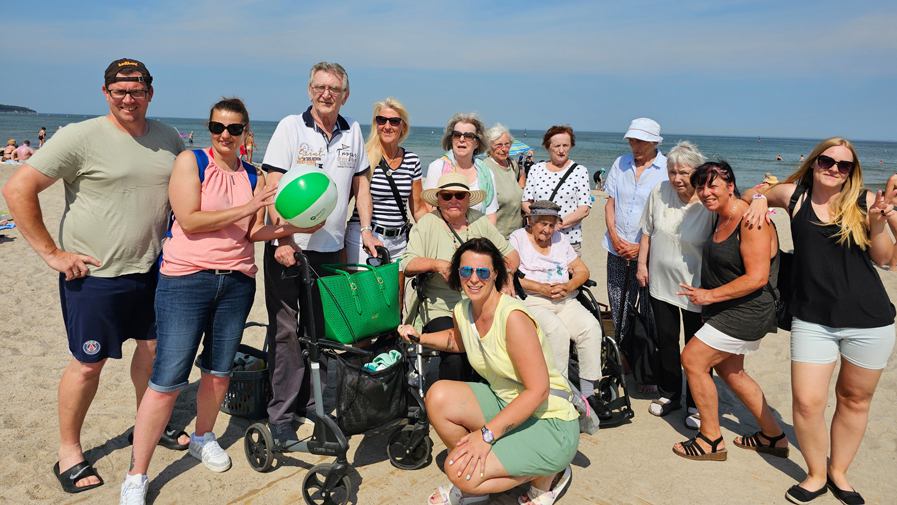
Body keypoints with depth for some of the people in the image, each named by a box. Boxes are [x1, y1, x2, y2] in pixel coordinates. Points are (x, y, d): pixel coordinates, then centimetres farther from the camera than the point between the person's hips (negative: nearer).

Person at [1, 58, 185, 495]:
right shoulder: (81, 137, -12)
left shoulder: (169, 138, 5)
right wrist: (51, 253, -14)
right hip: (93, 275, -5)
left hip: (153, 268, 5)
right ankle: (69, 451, 25)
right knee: (88, 363, 4)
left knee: (154, 346, 16)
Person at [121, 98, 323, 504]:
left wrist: (295, 227, -5)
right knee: (167, 381, -6)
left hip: (237, 282, 5)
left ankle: (203, 437, 38)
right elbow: (189, 220, -13)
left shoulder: (252, 176, 11)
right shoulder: (190, 161, -2)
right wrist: (245, 209, -15)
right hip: (186, 279, -5)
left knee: (219, 371, 13)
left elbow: (254, 232, 10)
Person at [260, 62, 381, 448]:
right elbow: (273, 186, -9)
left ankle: (315, 403, 24)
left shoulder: (352, 131, 9)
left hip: (330, 247, 4)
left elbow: (360, 182, 18)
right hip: (287, 245, -4)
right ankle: (281, 413, 11)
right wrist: (283, 238, -19)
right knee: (285, 331, 1)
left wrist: (366, 229, 9)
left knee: (323, 330, 10)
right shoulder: (290, 127, -3)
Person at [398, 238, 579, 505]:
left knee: (460, 470, -22)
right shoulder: (462, 312, 0)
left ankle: (547, 474, 3)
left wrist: (486, 434, -27)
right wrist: (420, 337, 9)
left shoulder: (513, 317, -24)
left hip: (549, 423, -8)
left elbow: (538, 391, -25)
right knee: (439, 395, -12)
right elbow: (460, 340, 26)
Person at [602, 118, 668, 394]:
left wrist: (642, 247, -13)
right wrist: (614, 236, -3)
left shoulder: (667, 169, -6)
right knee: (619, 312, 10)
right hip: (618, 251, 4)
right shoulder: (621, 164, 9)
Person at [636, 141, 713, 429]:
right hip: (660, 281, 4)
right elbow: (647, 232, 8)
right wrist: (642, 264, 7)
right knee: (665, 340, 15)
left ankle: (696, 404, 24)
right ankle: (670, 394, 34)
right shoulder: (659, 192, -4)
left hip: (695, 287, -4)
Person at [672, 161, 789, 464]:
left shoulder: (751, 222, -22)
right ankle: (773, 436, 33)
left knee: (692, 359, -9)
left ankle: (711, 440, 6)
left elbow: (757, 277, -26)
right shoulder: (720, 218, 8)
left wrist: (711, 295, -23)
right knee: (729, 371, 19)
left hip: (746, 312, -10)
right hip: (728, 312, 10)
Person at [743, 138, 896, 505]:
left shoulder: (864, 201, -2)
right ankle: (816, 474, 21)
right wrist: (759, 198, -2)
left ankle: (839, 472, 37)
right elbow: (750, 194, 19)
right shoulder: (795, 195, 0)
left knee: (855, 399, 15)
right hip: (813, 319, 0)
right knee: (807, 402, -5)